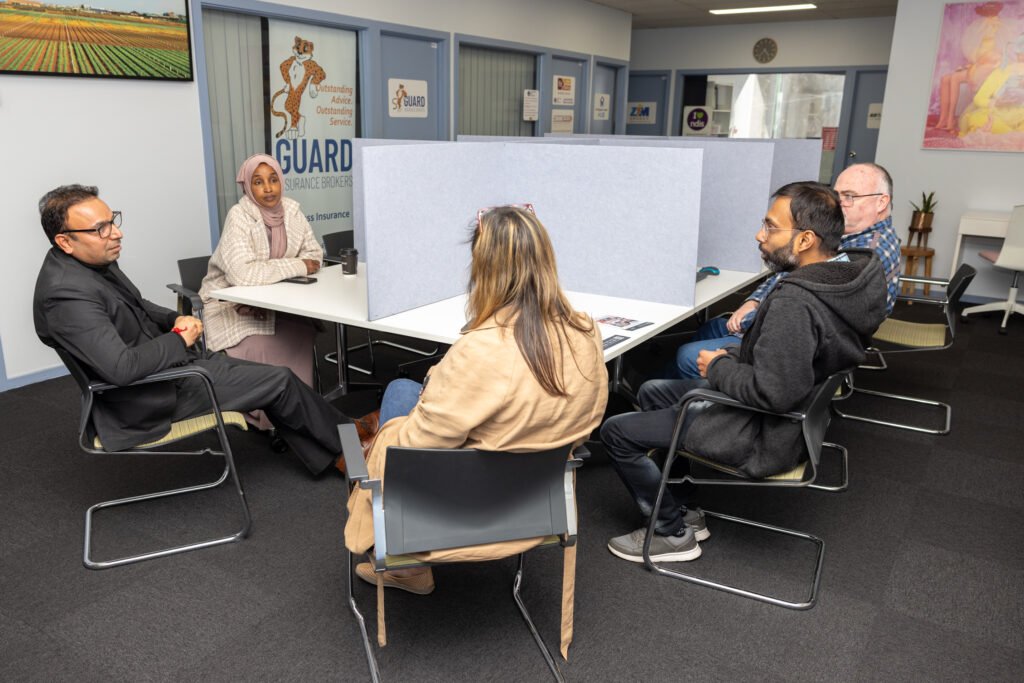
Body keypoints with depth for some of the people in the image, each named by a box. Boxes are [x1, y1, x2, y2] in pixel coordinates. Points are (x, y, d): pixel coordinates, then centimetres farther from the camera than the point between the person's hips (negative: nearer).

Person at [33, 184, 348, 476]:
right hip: (152, 397, -9)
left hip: (170, 363, 9)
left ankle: (326, 459, 21)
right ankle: (344, 445, 19)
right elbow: (121, 367, -34)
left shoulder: (93, 260, 1)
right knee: (281, 381, -4)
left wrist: (176, 319, -2)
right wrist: (180, 339, -18)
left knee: (274, 379, 9)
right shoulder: (66, 295, -28)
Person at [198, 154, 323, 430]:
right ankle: (266, 415, -6)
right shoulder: (239, 216, -20)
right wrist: (297, 266, -26)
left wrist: (271, 273, -17)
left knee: (301, 332, -21)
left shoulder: (291, 209, -2)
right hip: (230, 304, -5)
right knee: (262, 347, -28)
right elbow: (241, 273, -34)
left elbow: (314, 254, 0)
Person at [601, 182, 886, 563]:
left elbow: (775, 392, -35)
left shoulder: (795, 302, -32)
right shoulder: (855, 274, -3)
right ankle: (682, 511, 26)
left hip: (767, 437, -10)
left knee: (617, 431, -4)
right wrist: (735, 357, 1)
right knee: (651, 392, 21)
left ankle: (673, 533, 13)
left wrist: (718, 368, -17)